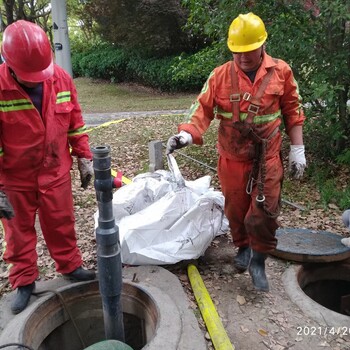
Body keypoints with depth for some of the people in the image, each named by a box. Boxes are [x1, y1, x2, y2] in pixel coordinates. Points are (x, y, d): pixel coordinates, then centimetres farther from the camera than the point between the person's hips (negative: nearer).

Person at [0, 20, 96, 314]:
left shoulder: (61, 78, -9)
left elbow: (75, 124, 2)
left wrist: (85, 158, 3)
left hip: (56, 172, 3)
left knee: (62, 224, 17)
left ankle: (70, 266, 38)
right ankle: (24, 281, 33)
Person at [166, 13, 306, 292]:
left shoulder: (281, 71, -1)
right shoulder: (220, 75, -3)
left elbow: (293, 111, 6)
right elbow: (203, 109, -7)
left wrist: (298, 149, 3)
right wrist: (187, 134, -25)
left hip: (268, 157, -1)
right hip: (232, 158, 1)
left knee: (264, 212, -4)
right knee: (235, 209, 13)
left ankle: (258, 259, 22)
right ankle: (243, 247, 41)